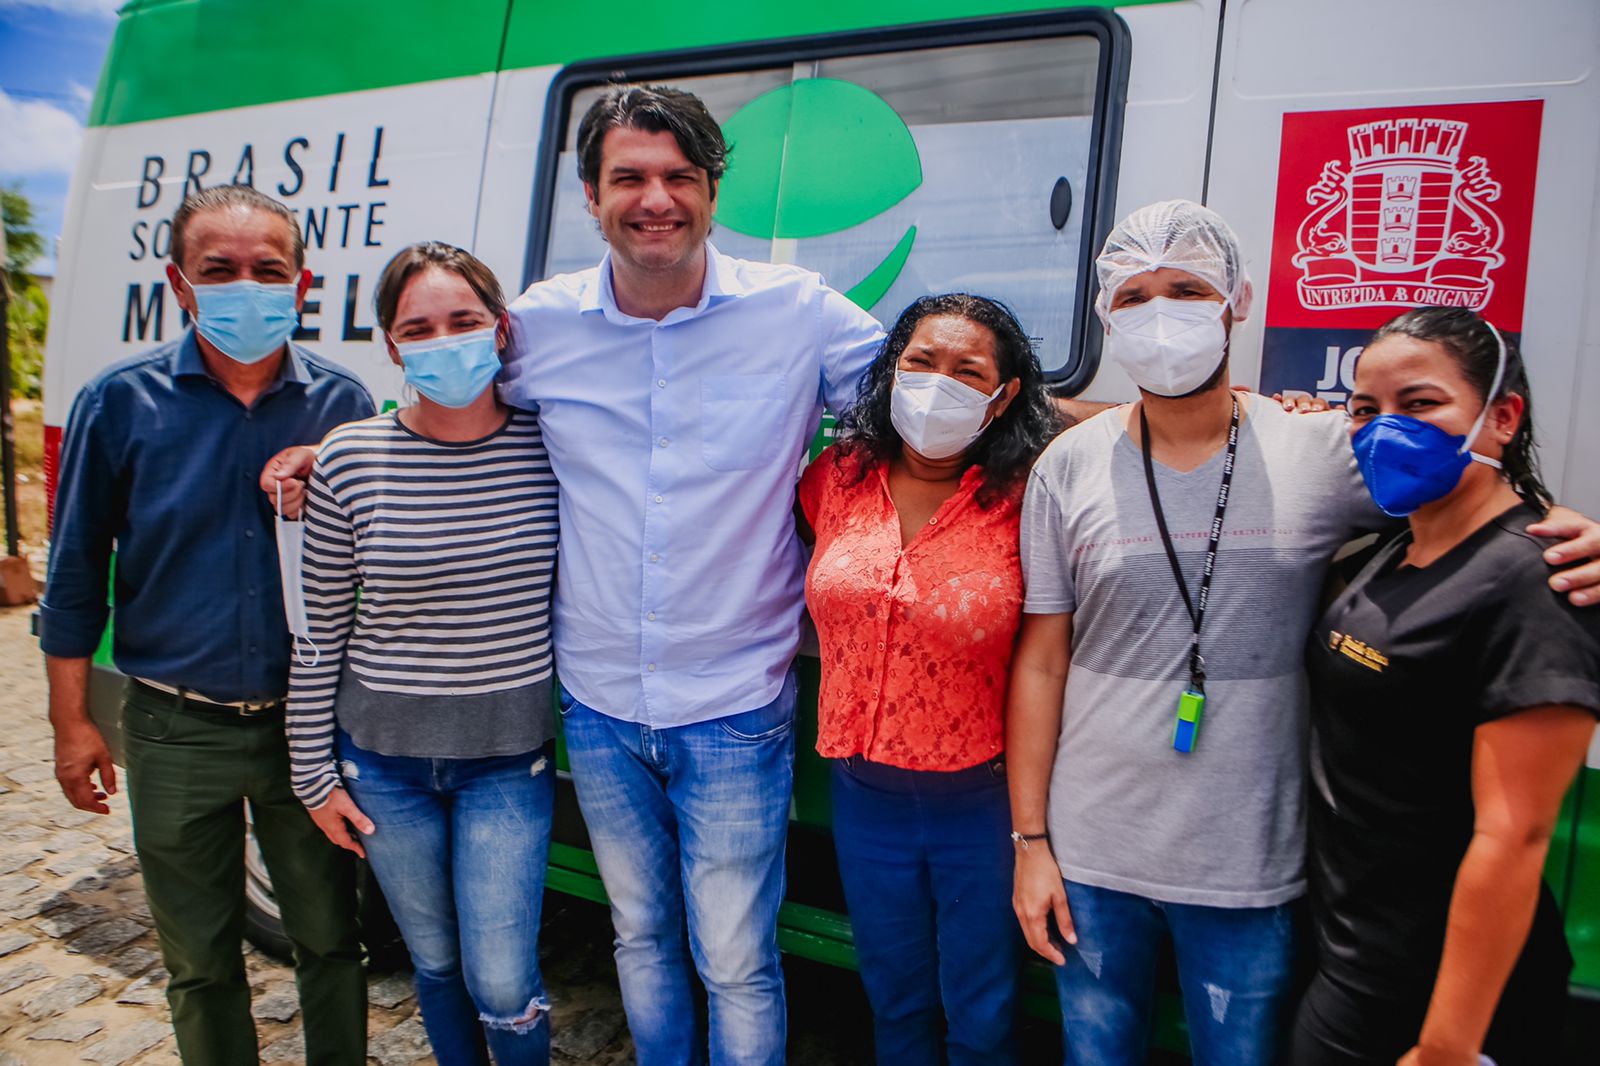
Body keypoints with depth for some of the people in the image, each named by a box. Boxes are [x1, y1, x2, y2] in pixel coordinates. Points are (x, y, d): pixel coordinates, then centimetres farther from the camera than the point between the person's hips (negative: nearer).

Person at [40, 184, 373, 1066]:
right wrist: (72, 721, 2)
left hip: (308, 724, 0)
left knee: (329, 940, 15)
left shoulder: (341, 402, -4)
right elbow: (75, 572, 1)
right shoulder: (120, 401, -5)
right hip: (178, 734, 0)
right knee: (200, 962, 17)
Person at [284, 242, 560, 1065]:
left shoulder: (548, 446, -9)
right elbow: (321, 633, -1)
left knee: (501, 982, 1)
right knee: (436, 964, 18)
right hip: (384, 758, 1)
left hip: (509, 757, -1)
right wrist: (314, 775, 2)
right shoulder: (350, 458, -9)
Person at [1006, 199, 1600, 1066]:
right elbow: (1041, 663, -2)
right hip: (1090, 857, 1)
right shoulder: (1069, 467, -4)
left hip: (1252, 866, 0)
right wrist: (1030, 840, -2)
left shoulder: (1323, 454, -5)